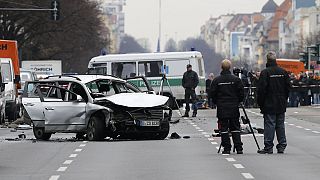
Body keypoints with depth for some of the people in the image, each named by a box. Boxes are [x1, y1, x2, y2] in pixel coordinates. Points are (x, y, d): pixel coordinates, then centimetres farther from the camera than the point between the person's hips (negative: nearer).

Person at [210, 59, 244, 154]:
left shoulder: (216, 80, -4)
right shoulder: (236, 79, -3)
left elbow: (212, 93, -1)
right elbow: (241, 93, -1)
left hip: (221, 108, -1)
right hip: (234, 107, 1)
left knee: (224, 129, 3)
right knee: (235, 128, 6)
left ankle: (226, 148, 0)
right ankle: (239, 148, 2)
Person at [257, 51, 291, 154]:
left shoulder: (265, 73, -11)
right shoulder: (283, 72, 6)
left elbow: (261, 89, -11)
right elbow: (288, 87, 11)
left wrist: (260, 103, -3)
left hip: (269, 105, -5)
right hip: (281, 105, 5)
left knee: (269, 125, -5)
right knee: (280, 125, 10)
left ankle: (268, 147, -6)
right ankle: (281, 146, 11)